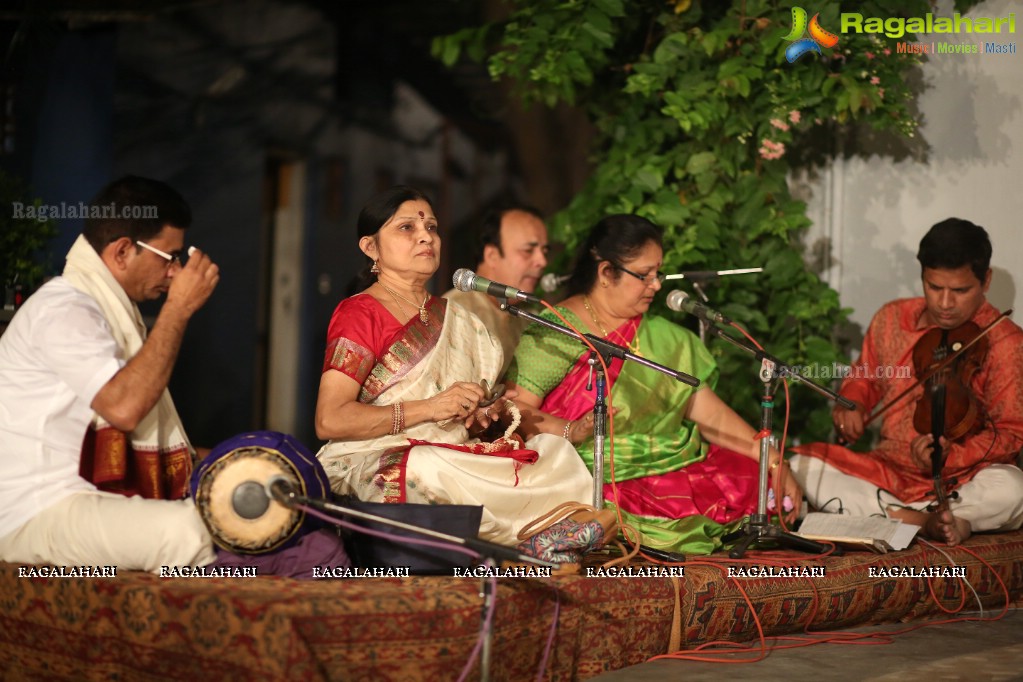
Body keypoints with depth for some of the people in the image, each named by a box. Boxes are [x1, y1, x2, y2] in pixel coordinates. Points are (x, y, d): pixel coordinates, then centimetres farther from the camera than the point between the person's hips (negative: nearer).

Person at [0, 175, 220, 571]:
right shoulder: (63, 310, -12)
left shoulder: (110, 310, 19)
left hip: (96, 500, 10)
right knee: (187, 531, -32)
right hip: (39, 512, -10)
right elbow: (124, 407, -26)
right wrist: (179, 309, -19)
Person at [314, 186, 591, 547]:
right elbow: (330, 421, -12)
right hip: (374, 463, -6)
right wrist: (429, 408, -15)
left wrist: (483, 414, 2)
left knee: (557, 450, -16)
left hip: (454, 459, 7)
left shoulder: (453, 317, 22)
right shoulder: (358, 313, 0)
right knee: (429, 469, -40)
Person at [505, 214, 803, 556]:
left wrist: (775, 464, 2)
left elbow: (710, 413, 12)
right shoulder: (556, 331, -1)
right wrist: (572, 432, -27)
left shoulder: (663, 336, 17)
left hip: (674, 465, 7)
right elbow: (516, 409, -10)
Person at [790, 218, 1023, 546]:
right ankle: (927, 522, -25)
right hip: (888, 470, 4)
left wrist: (951, 457, -25)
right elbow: (864, 378, 22)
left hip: (962, 480, -4)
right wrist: (852, 406, -2)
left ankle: (888, 515, -23)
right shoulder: (892, 319, 5)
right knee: (803, 466, -18)